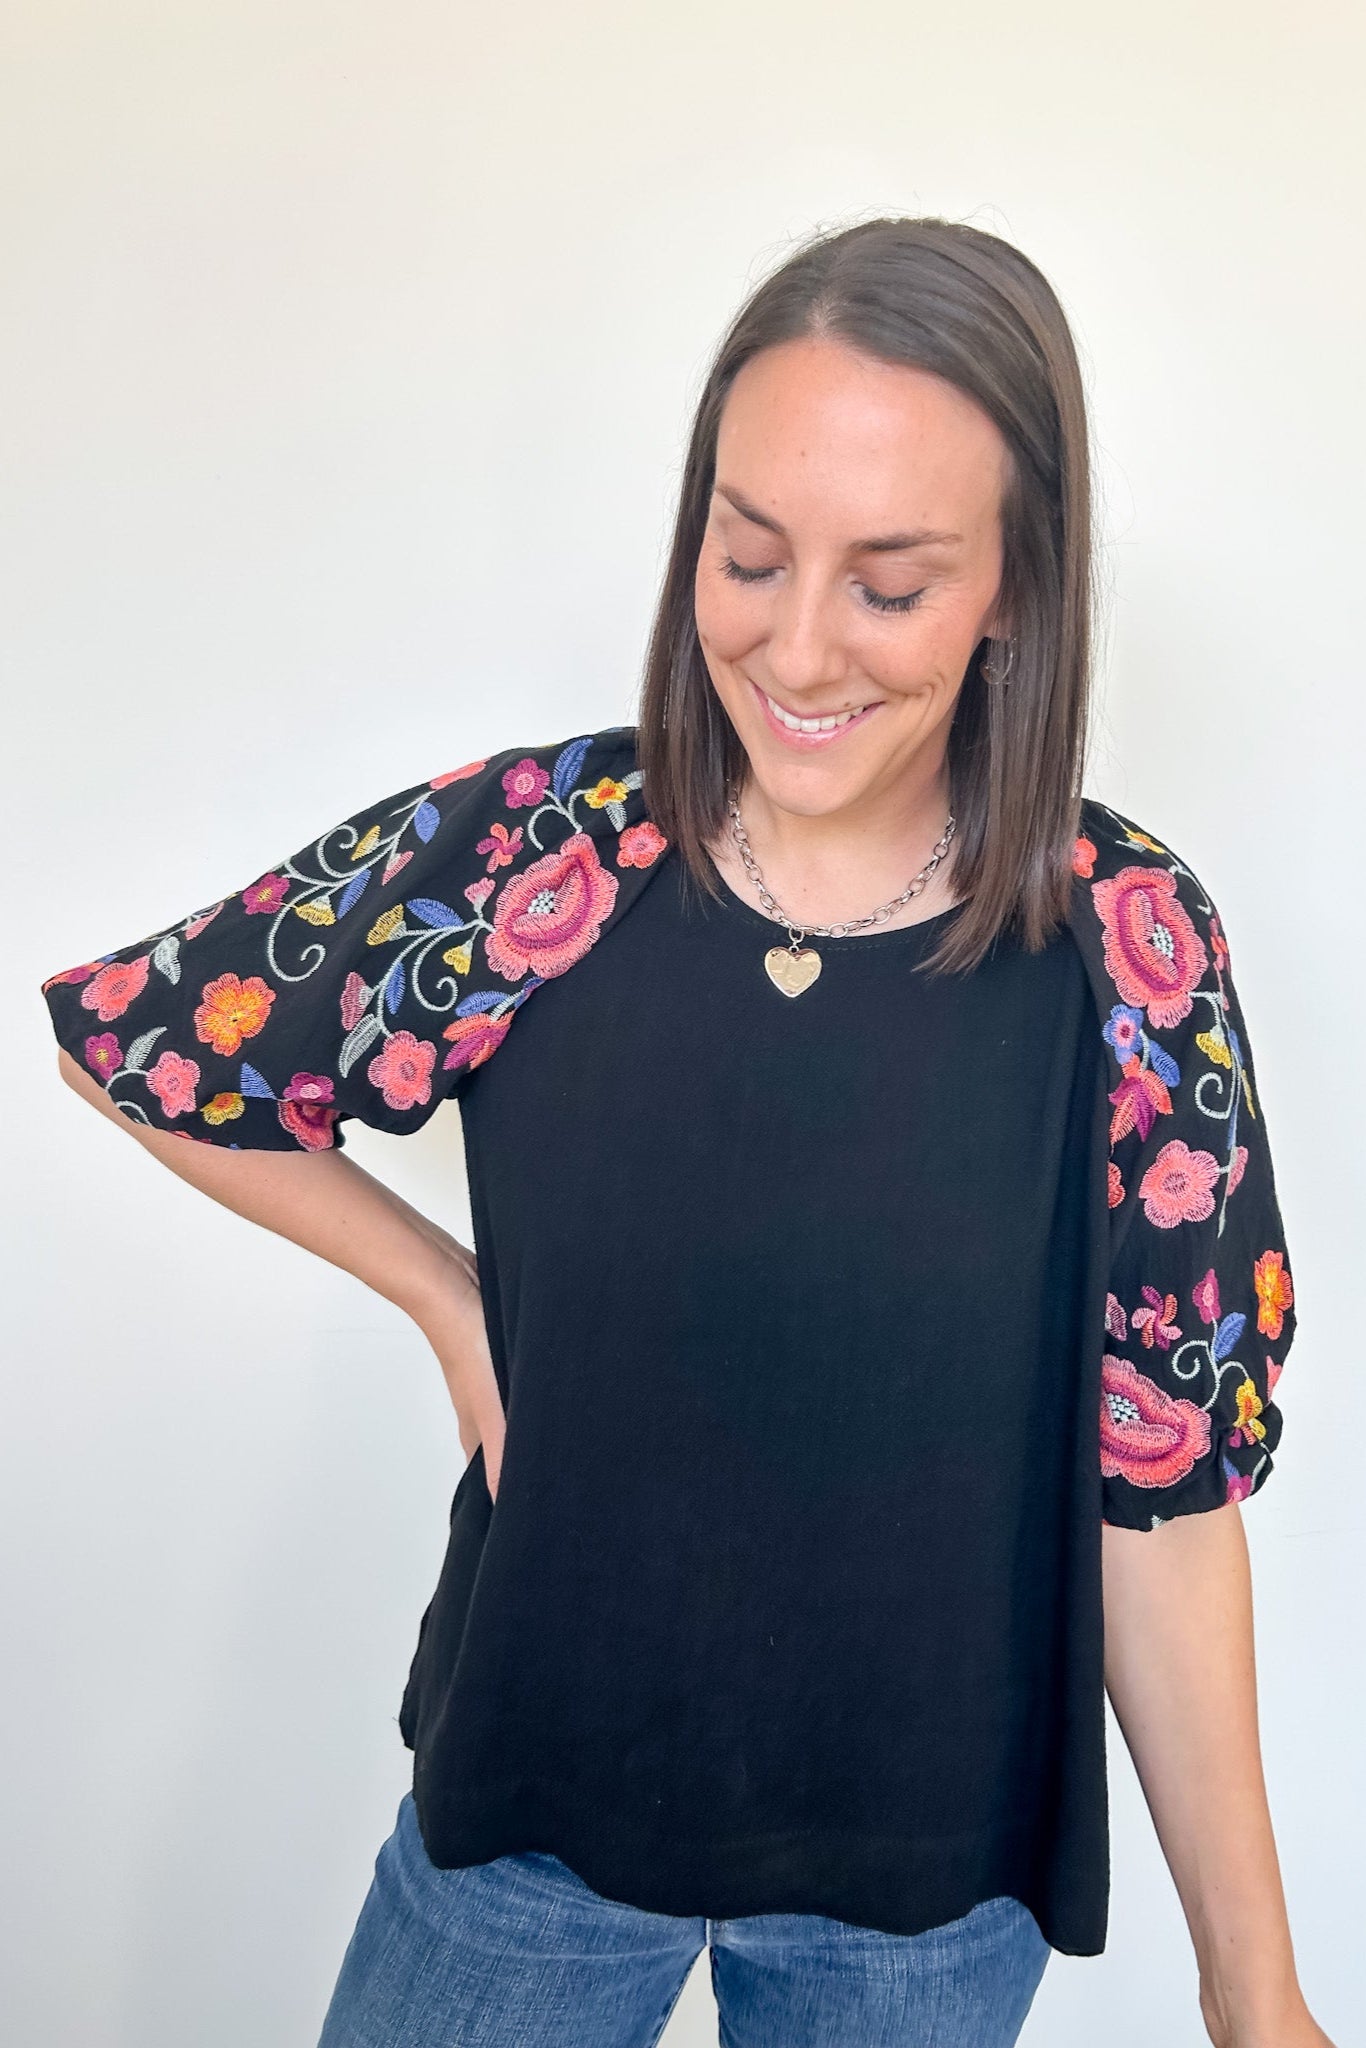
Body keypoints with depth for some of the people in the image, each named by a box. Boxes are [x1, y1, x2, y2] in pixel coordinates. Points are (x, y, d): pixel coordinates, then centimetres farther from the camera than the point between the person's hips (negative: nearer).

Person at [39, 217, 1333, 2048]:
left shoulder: (1127, 942, -15)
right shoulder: (523, 853, -15)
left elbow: (1162, 1484, -10)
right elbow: (129, 1046, -1)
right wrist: (454, 1304, -5)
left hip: (934, 1881, 1)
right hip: (533, 1808, 0)